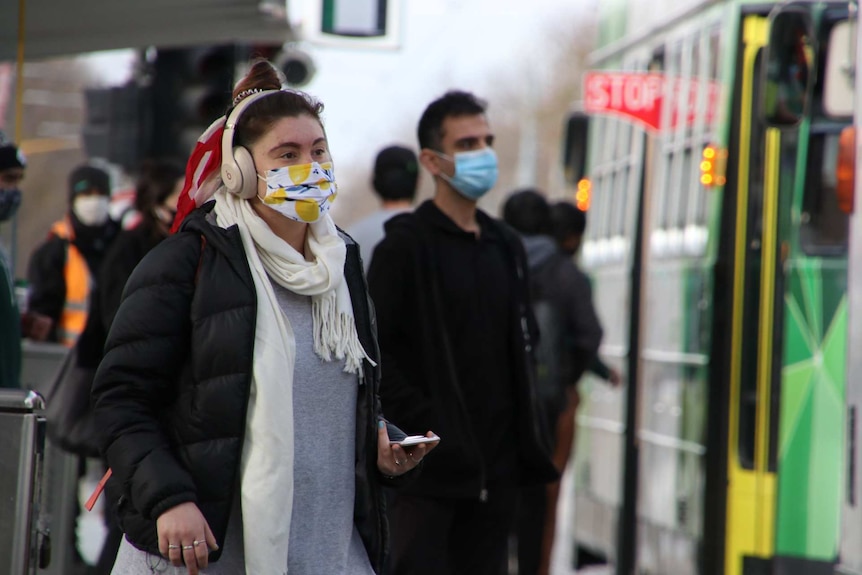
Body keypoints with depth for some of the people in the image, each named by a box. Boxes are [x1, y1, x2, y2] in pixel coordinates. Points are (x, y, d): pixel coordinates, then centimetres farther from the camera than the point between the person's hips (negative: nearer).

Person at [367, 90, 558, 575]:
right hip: (426, 468, -6)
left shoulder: (506, 247, 16)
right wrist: (420, 422, -17)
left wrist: (524, 426, 9)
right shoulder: (406, 246, -5)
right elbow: (371, 350, -11)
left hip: (496, 468, 6)